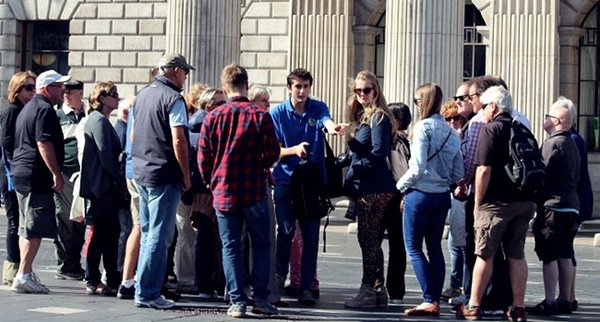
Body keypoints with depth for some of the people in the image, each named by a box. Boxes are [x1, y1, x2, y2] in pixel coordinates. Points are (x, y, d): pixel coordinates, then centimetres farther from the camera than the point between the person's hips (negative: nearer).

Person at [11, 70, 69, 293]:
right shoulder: (44, 109, -12)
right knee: (36, 228, -10)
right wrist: (56, 174, -19)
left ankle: (26, 274, 17)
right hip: (37, 176, -11)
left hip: (20, 174, 11)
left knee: (26, 228, 13)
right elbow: (44, 144, -21)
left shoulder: (29, 108, 21)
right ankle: (24, 275, -12)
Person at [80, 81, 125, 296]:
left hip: (104, 187, 10)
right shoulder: (99, 120, -11)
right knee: (100, 233, -6)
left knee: (110, 232, 11)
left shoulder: (100, 120, 20)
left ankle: (112, 281, 15)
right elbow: (105, 155, -18)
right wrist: (120, 181, -11)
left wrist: (119, 182, 14)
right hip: (102, 186, -10)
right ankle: (92, 282, -3)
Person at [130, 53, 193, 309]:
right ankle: (147, 293, -5)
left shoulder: (142, 95, 13)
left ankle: (143, 289, 18)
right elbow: (178, 141, -18)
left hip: (141, 173, 9)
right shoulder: (173, 99, -13)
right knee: (159, 237, -5)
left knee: (148, 234, 15)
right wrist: (186, 174, -11)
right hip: (164, 177, -9)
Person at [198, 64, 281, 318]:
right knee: (261, 245, 11)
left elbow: (203, 157, 0)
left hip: (222, 194, 1)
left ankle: (237, 301, 3)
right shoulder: (260, 117, -8)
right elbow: (272, 154, -8)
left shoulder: (213, 117, -3)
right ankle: (260, 298, 8)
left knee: (230, 247, 7)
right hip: (253, 192, -1)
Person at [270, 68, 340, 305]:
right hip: (286, 180, -1)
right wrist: (294, 150, -23)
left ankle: (306, 287, 7)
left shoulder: (317, 108, 0)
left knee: (311, 234, 1)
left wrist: (332, 127, -49)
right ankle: (280, 276, 18)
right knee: (286, 231, -2)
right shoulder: (277, 113, -1)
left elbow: (327, 120, -24)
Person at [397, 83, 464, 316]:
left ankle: (429, 301, -8)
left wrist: (401, 185, -3)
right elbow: (459, 173, 8)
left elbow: (417, 167, -17)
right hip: (442, 196, 7)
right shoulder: (451, 132, 8)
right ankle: (435, 301, 11)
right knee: (435, 247, 12)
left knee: (413, 247, 0)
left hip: (420, 194, -7)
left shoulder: (423, 127, -12)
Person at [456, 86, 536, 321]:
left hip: (497, 202, -6)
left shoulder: (491, 130, -9)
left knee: (485, 255, 0)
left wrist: (477, 203, -8)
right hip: (523, 202, 6)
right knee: (517, 255, 9)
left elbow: (484, 170, -15)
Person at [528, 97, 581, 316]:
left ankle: (549, 302, -7)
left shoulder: (553, 144, -12)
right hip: (571, 205, 9)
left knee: (549, 256, -6)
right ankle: (564, 300, 14)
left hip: (553, 206, -9)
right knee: (565, 255, 11)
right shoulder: (572, 145, 16)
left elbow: (542, 176, -15)